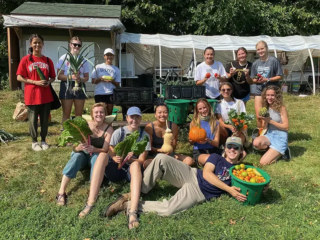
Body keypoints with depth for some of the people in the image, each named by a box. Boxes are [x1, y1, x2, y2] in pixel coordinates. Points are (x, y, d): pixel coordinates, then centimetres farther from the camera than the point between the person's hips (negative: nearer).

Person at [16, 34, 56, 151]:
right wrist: (35, 82, -14)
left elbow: (53, 77, 14)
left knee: (45, 119, 9)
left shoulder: (48, 60, 7)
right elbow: (19, 77, -4)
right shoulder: (25, 59, -2)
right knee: (33, 119, 5)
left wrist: (48, 82, -9)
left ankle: (43, 140, 23)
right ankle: (34, 142, 19)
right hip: (32, 95, -3)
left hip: (46, 95, 3)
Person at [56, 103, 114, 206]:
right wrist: (79, 147, -36)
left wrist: (94, 149, -38)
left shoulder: (108, 129, -10)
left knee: (97, 157, -34)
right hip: (82, 154, 1)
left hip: (97, 155, 0)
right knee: (77, 156, -33)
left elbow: (105, 150, -16)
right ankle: (61, 192, -36)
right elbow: (74, 148, -12)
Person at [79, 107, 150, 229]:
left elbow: (141, 160, -3)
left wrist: (131, 159, -25)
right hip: (116, 169, 1)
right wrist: (115, 159, -27)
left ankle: (133, 212, -50)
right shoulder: (119, 132, 2)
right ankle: (90, 203, -37)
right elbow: (111, 154, -3)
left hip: (132, 170, -1)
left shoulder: (144, 135, 1)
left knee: (135, 164, -36)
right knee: (103, 155, -28)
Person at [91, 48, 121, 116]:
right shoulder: (98, 67, 9)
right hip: (99, 93, -1)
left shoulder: (116, 69, 12)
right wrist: (100, 79, -11)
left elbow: (118, 85, 10)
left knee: (109, 113, 2)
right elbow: (93, 81, 8)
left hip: (111, 94, 2)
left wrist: (112, 81, -11)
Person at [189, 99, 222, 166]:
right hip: (199, 152, -3)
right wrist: (191, 140, -16)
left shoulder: (215, 122, 8)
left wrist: (208, 140, -19)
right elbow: (191, 142, 9)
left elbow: (216, 143, 3)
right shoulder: (194, 122, 4)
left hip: (214, 150, 3)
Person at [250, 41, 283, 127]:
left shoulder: (274, 60, -5)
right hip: (259, 91, 3)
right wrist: (257, 80, -9)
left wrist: (267, 79, -16)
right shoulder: (255, 63, 8)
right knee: (258, 116, 1)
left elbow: (280, 76, -5)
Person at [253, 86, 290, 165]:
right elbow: (265, 127, 6)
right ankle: (275, 150, -1)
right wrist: (265, 120, -16)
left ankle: (282, 151, 9)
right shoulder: (266, 108, 4)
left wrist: (270, 121, -18)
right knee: (256, 143, -30)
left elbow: (286, 127, -12)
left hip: (281, 137, -5)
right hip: (270, 135, 5)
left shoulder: (281, 108, -11)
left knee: (263, 162, -17)